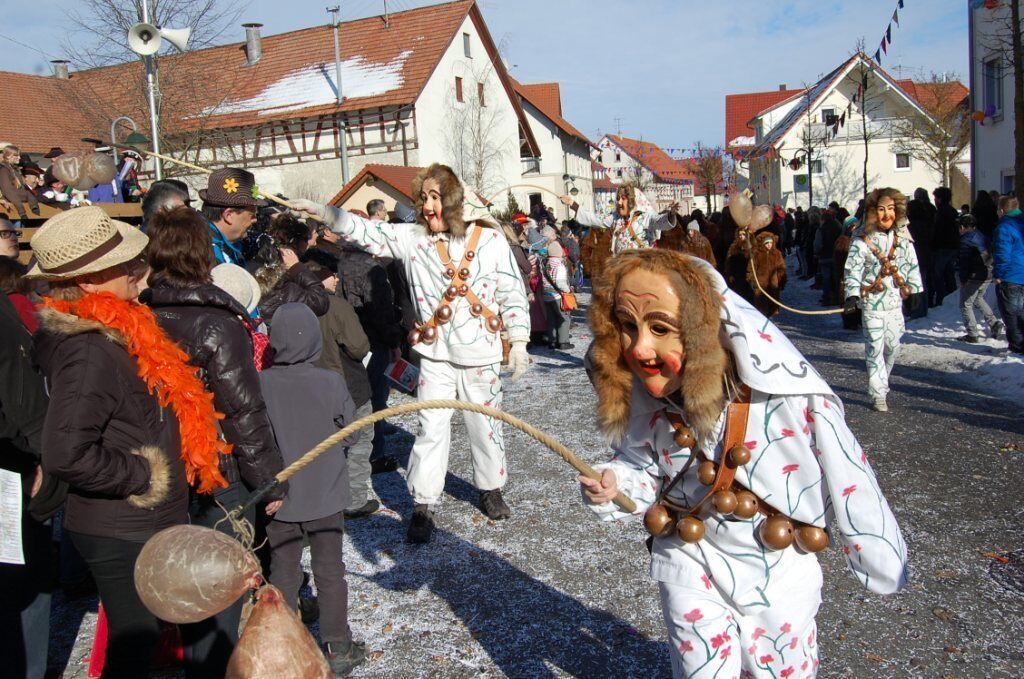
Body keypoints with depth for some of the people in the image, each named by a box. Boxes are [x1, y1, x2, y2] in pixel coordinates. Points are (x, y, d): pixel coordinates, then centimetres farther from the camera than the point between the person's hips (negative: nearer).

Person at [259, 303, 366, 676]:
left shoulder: (260, 384, -14)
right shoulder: (331, 382, -14)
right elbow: (350, 434, -5)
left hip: (279, 496, 0)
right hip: (325, 494, 0)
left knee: (283, 572, 15)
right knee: (330, 569, 14)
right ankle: (338, 649, 23)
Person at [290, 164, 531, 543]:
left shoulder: (489, 238, -4)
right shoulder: (412, 237, -1)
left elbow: (512, 294, -1)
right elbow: (368, 232, -8)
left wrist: (519, 343, -1)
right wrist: (325, 213, -22)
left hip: (481, 355, 0)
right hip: (435, 355, 0)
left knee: (486, 426, 13)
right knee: (431, 429, 1)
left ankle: (490, 489, 35)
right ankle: (423, 506, 14)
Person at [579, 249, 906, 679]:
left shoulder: (778, 387, -29)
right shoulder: (640, 392, -18)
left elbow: (841, 473, -16)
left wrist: (878, 557, -4)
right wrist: (614, 485, -21)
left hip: (780, 566, -1)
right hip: (692, 562, 1)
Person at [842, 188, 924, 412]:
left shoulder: (902, 235, 5)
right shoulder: (863, 239, -9)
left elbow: (912, 265, 13)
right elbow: (853, 270, -10)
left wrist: (915, 291, 10)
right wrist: (852, 295, -20)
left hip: (895, 300, 5)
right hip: (872, 301, -5)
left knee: (893, 345, 12)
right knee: (875, 348, -3)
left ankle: (880, 383, 34)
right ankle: (878, 394, 5)